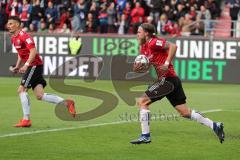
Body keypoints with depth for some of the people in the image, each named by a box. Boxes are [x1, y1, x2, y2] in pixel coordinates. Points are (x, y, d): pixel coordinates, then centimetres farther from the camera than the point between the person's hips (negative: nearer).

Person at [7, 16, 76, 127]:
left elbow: (33, 51, -24)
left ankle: (26, 119, -8)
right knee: (39, 96, 2)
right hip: (32, 67, 9)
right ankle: (66, 103, 4)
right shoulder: (13, 38, 15)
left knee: (21, 90, -11)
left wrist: (26, 65, -31)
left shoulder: (23, 36, -15)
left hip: (35, 65, -9)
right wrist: (17, 66, 17)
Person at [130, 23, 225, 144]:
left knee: (142, 101, -6)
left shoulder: (153, 42, -11)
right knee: (185, 112, 10)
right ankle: (215, 126, 11)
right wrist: (137, 69, 0)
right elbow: (145, 67, 22)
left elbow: (173, 46, -23)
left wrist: (166, 64, -26)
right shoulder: (143, 47, 18)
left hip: (167, 79, -10)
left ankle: (145, 136, -5)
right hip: (173, 80, 10)